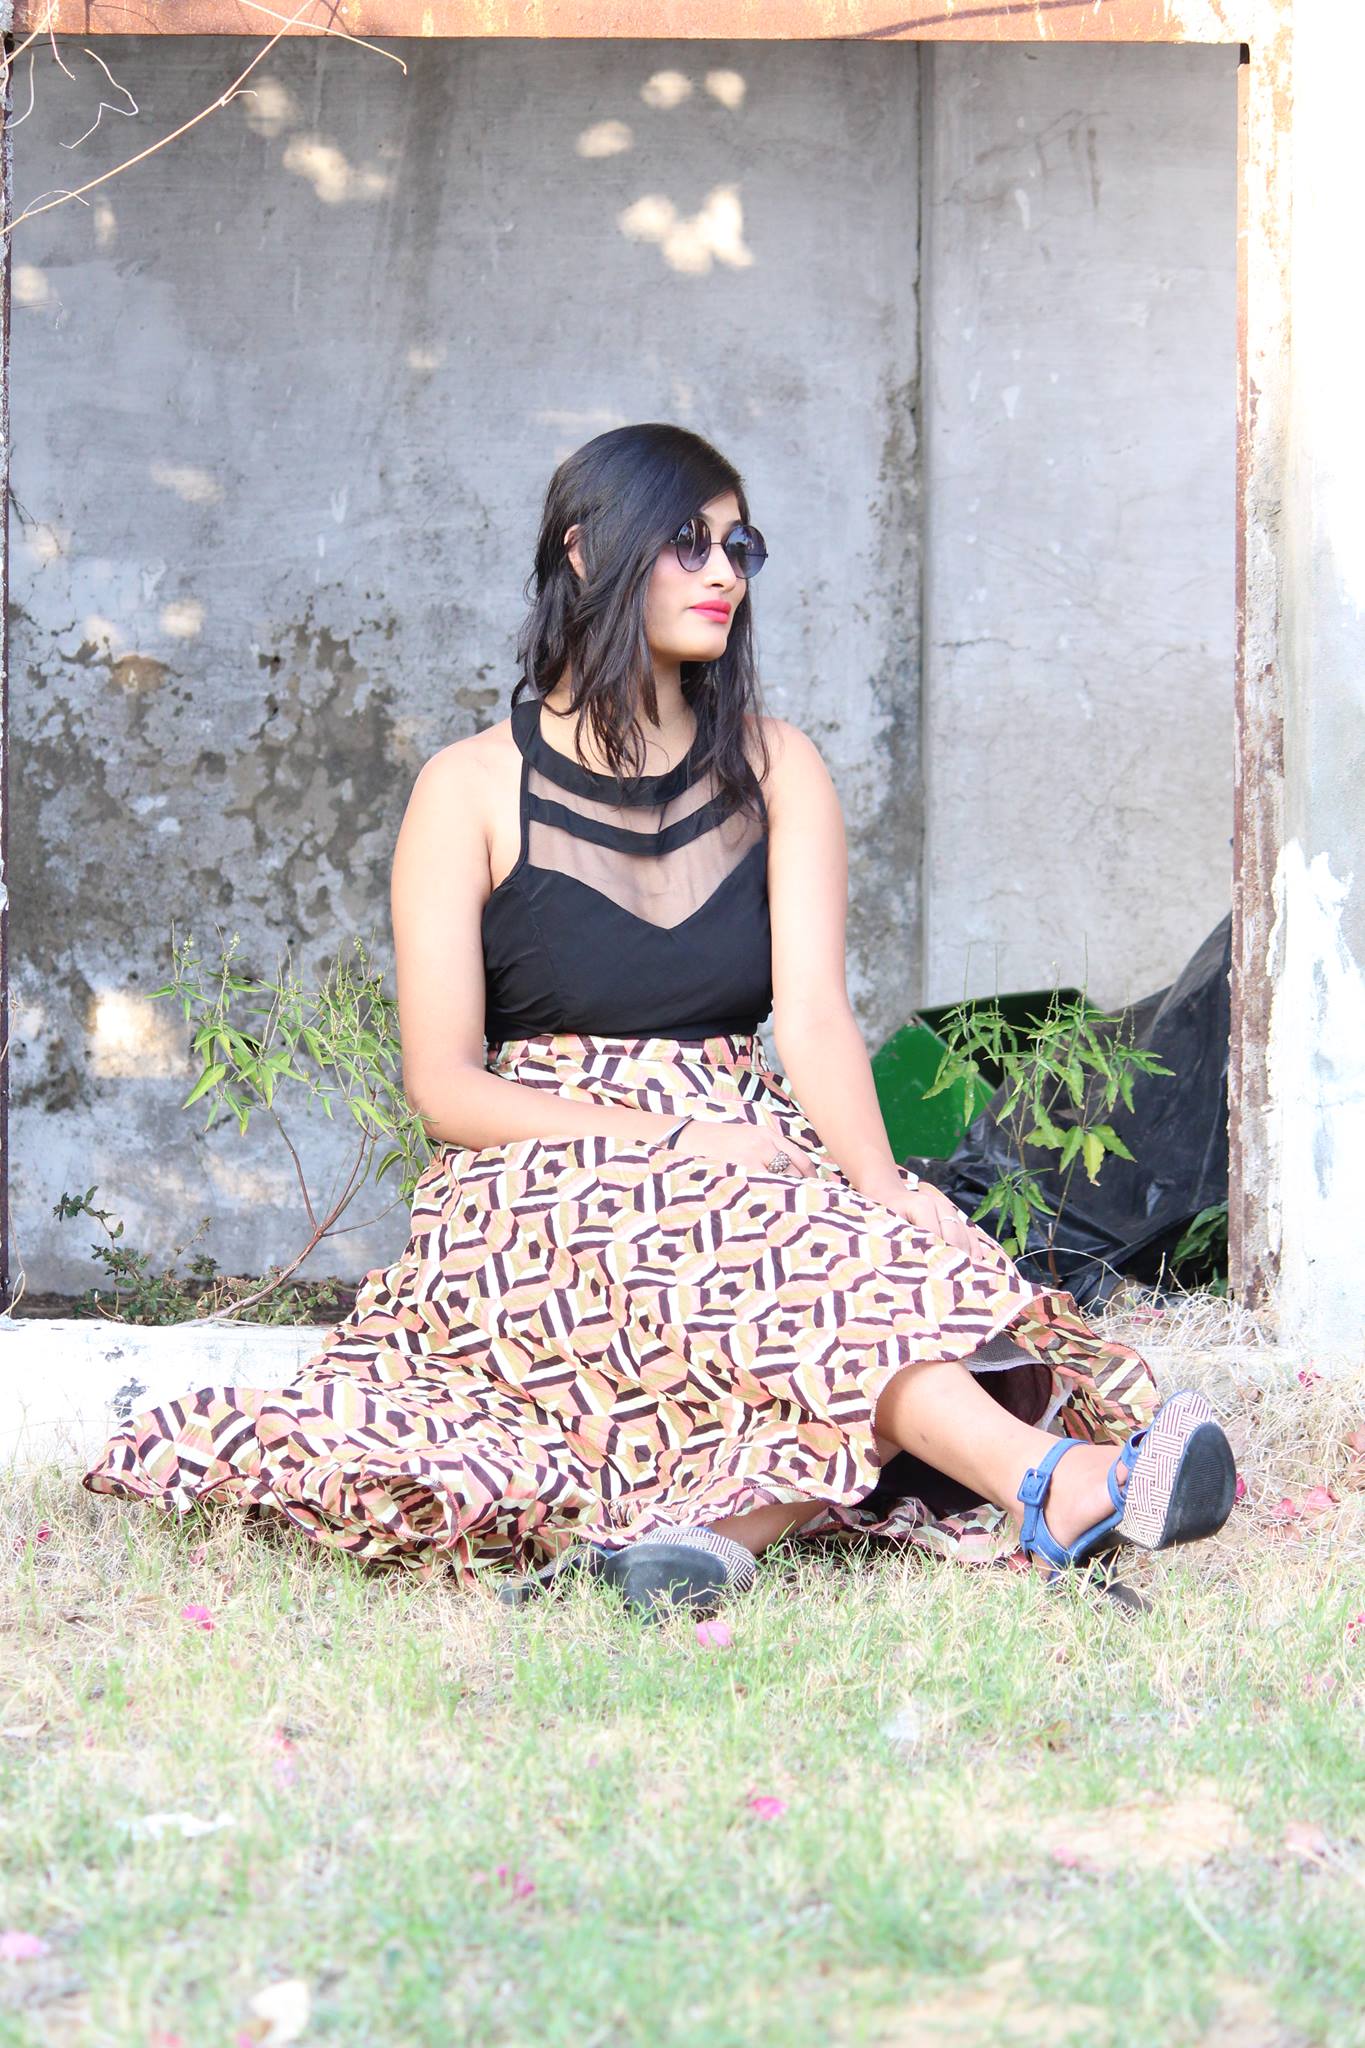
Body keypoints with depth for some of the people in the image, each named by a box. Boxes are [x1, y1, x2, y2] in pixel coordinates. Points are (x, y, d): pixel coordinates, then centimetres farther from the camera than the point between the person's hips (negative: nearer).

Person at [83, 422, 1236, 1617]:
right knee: (762, 1242, -37)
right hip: (539, 1199, -4)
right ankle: (1050, 1485, -54)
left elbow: (815, 1016, -4)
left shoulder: (775, 770, 11)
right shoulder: (475, 789, 2)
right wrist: (671, 1142, -20)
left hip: (741, 1166, 4)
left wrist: (885, 1196, -24)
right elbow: (445, 1087, -5)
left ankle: (735, 1514, -54)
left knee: (896, 1268, -31)